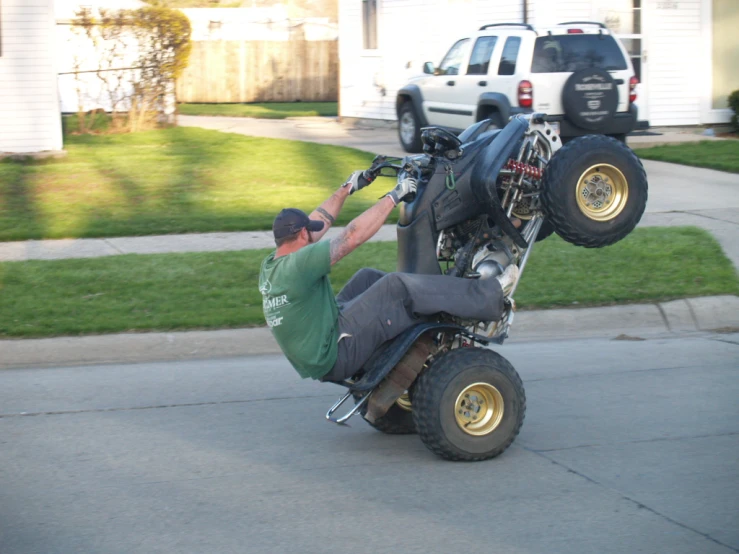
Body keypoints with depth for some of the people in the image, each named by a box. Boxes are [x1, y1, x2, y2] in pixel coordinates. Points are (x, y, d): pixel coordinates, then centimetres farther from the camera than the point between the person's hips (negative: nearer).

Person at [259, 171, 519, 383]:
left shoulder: (270, 266, 6)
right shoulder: (297, 264, -22)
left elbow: (320, 221, 19)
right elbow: (352, 236, -22)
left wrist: (347, 188, 26)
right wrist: (393, 197, -13)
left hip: (315, 362, 10)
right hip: (336, 356, -10)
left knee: (367, 277, 17)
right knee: (396, 286, -16)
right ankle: (487, 296, -10)